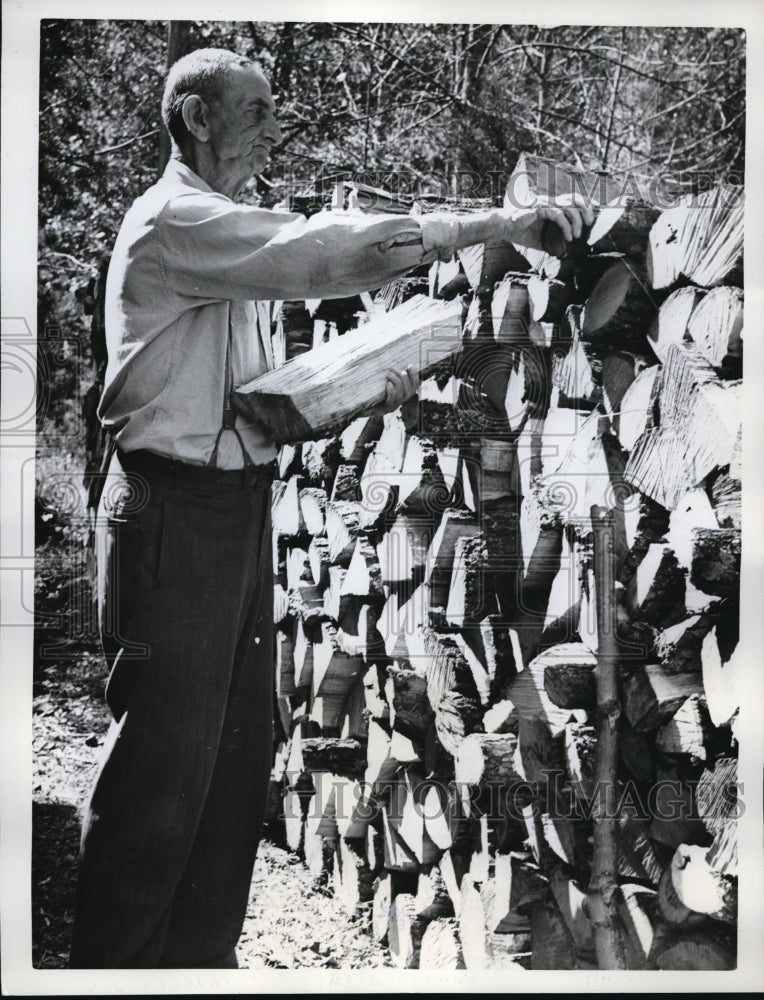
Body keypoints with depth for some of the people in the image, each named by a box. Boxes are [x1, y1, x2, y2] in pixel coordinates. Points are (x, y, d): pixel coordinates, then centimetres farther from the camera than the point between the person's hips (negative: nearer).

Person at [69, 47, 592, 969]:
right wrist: (497, 225, -24)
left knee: (238, 751, 13)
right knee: (163, 765, -3)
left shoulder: (228, 241, 21)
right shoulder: (175, 221, -10)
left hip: (238, 509, 10)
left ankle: (200, 956, 25)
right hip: (177, 510, -10)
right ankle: (116, 962, 12)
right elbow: (326, 252, -25)